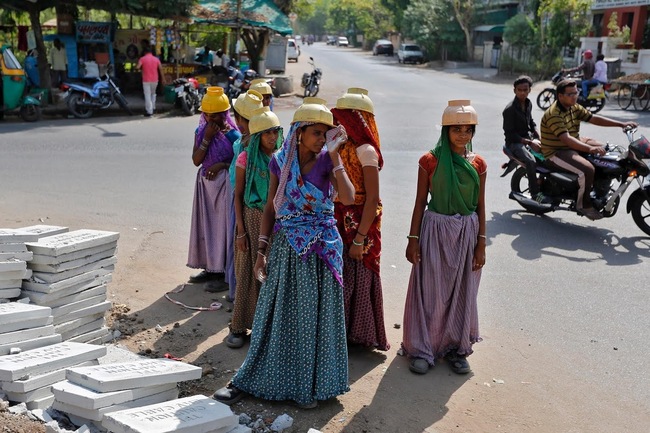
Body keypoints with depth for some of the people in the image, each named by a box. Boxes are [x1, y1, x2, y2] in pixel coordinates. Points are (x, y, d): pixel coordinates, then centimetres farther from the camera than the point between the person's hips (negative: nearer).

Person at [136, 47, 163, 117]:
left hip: (146, 80, -4)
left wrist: (141, 68, 7)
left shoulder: (142, 59, -4)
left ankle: (149, 112, -4)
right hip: (155, 80, 4)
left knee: (147, 96, -1)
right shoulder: (156, 59, 5)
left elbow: (137, 67, -16)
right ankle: (153, 107, 29)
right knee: (153, 94, 25)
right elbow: (160, 69, 1)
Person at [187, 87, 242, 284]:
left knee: (223, 225, -2)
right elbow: (196, 160, -3)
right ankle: (211, 267, 20)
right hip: (206, 183, 5)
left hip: (225, 184, -5)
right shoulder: (200, 131, 4)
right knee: (207, 224, 9)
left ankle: (226, 270, 6)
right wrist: (207, 138, -13)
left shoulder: (232, 134, -9)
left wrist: (222, 165, -18)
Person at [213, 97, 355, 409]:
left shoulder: (327, 161, -5)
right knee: (276, 314, 10)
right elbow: (270, 208, 5)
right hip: (285, 246, 2)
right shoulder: (280, 161, -1)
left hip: (320, 248, -1)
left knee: (315, 315, 7)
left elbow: (348, 198, -21)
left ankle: (311, 385, 23)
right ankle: (249, 381, 22)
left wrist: (334, 155, -19)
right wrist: (262, 249, 1)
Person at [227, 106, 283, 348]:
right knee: (248, 272, 2)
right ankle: (239, 327, 11)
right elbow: (238, 195, -1)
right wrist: (241, 230, -6)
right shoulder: (246, 158, -3)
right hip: (254, 218, -2)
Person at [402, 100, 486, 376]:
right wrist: (413, 238, -5)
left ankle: (456, 348, 24)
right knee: (430, 292, 3)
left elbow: (480, 205, 5)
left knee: (462, 292, 10)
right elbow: (420, 201, -2)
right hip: (435, 230, -2)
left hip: (467, 233, 3)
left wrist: (481, 243, 2)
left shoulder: (478, 164, 2)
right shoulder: (430, 161, -6)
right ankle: (422, 348, 17)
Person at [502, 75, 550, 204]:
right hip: (514, 142, -8)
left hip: (528, 138, 8)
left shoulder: (528, 104, 9)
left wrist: (538, 138, 5)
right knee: (531, 161, -33)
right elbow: (509, 134, -17)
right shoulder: (510, 109, -15)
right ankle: (535, 194, -23)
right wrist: (529, 143, -21)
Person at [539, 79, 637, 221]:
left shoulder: (574, 108, 5)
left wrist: (621, 124, -4)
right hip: (556, 153, -10)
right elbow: (566, 139, -36)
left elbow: (593, 118, 4)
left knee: (605, 149, 10)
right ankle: (583, 204, -9)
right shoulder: (553, 115, -25)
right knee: (587, 169, -29)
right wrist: (590, 149, -47)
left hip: (574, 143, 10)